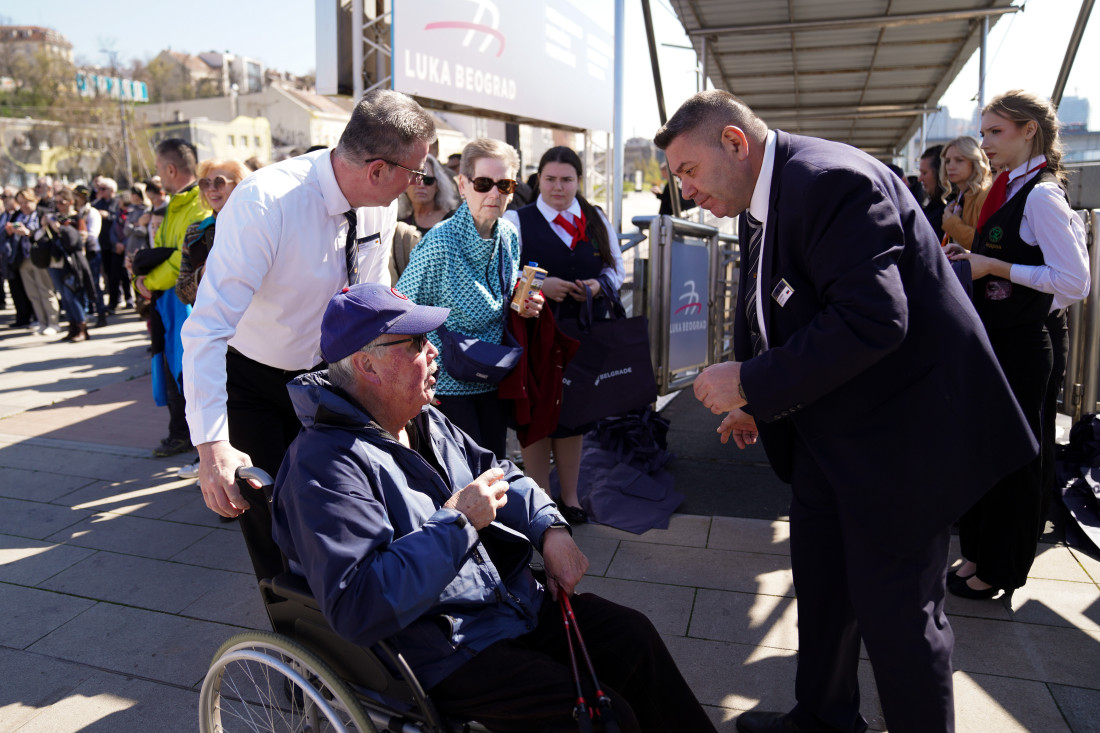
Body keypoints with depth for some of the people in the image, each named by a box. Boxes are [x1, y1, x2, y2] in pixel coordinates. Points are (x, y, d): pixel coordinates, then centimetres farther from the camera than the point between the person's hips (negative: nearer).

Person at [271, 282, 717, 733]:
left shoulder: (425, 421, 7)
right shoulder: (325, 463, -22)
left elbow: (501, 475, 19)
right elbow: (357, 608, -30)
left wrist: (551, 531, 1)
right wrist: (456, 522, -28)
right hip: (445, 654, -9)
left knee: (633, 637, 7)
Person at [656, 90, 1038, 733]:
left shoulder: (832, 181, -22)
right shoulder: (762, 202, 9)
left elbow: (872, 321, -31)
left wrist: (751, 383, -25)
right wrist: (760, 402, 9)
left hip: (898, 428, -10)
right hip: (827, 429, 10)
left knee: (897, 609, 3)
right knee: (821, 589, 21)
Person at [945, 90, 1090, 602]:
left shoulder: (1040, 196, -14)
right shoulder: (1009, 191, 13)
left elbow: (1074, 281, -20)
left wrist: (995, 267, -18)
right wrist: (971, 262, 6)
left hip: (1019, 348, -9)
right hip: (992, 342, 9)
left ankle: (998, 570, 19)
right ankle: (977, 553, 30)